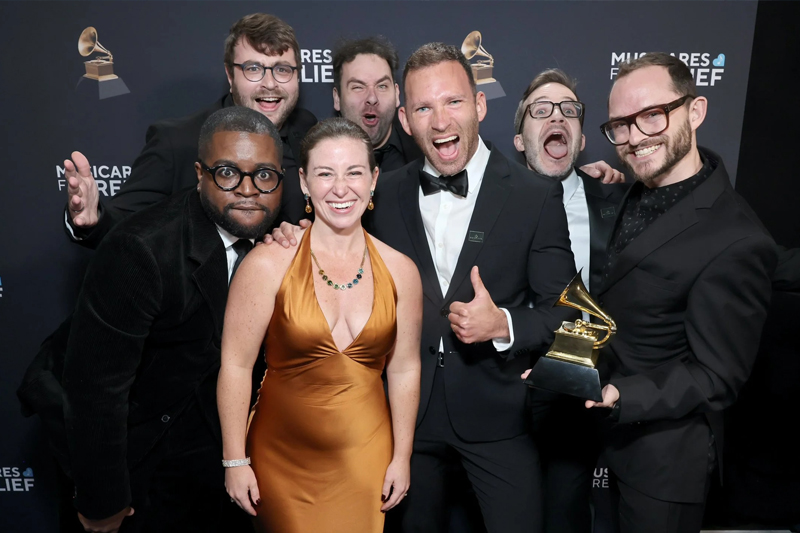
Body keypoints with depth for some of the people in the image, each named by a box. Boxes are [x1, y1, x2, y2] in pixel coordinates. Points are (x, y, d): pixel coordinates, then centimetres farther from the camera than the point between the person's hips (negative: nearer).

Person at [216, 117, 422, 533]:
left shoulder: (400, 271, -5)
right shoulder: (268, 265, -13)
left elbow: (404, 369, 1)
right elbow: (235, 366, -10)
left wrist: (402, 458, 4)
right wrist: (235, 461, -6)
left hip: (365, 457, 3)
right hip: (284, 458, -2)